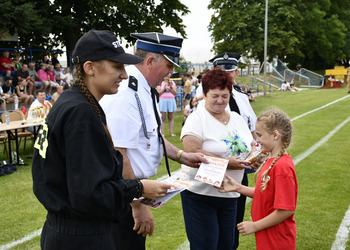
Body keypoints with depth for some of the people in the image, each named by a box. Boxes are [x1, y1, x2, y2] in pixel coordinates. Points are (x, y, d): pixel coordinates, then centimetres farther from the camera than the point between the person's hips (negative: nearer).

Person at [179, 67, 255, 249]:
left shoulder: (237, 118, 11)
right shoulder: (197, 119, -9)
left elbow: (251, 147, 18)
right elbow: (192, 153, -22)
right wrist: (227, 163, -24)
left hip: (230, 196, 6)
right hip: (200, 194, -6)